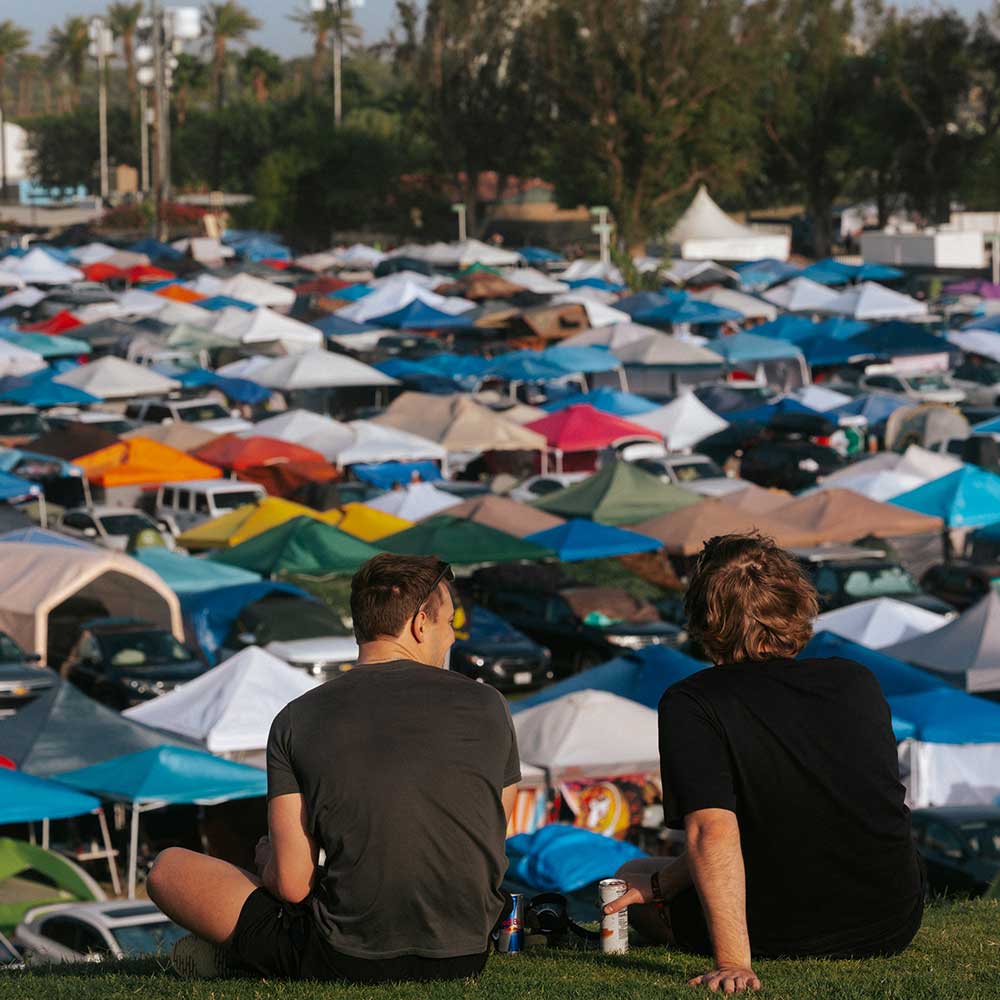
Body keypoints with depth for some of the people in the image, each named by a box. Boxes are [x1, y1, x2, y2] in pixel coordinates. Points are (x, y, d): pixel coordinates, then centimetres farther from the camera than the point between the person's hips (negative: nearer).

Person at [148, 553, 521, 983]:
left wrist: (269, 857, 18)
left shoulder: (296, 721, -2)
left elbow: (292, 883, -6)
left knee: (169, 868, 13)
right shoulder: (486, 705, 1)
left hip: (349, 963, -1)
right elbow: (488, 848, 11)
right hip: (464, 957, 2)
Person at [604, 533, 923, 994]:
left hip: (779, 938, -4)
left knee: (630, 875, 25)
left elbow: (714, 834, -28)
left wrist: (732, 962, -30)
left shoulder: (689, 705, -17)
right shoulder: (859, 684, 0)